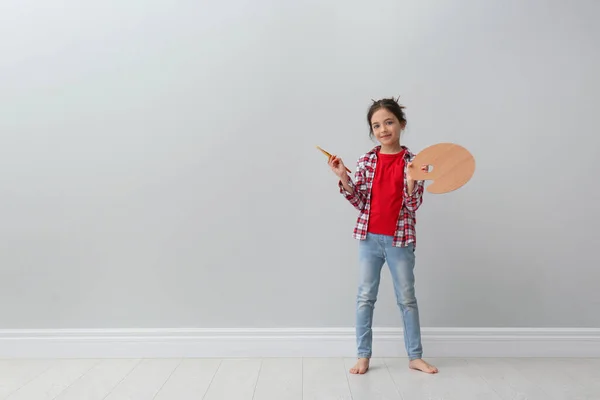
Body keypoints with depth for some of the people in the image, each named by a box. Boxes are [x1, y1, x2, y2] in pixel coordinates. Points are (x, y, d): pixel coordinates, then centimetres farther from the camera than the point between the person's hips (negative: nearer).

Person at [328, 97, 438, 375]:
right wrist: (343, 178, -14)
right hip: (369, 238, 1)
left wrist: (411, 179, -23)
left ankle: (415, 357, 24)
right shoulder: (366, 161, 0)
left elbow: (413, 206, -8)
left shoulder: (412, 162, -3)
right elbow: (360, 203, -2)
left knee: (407, 299, 11)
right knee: (365, 297, 7)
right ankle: (363, 356, 20)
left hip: (400, 239, -1)